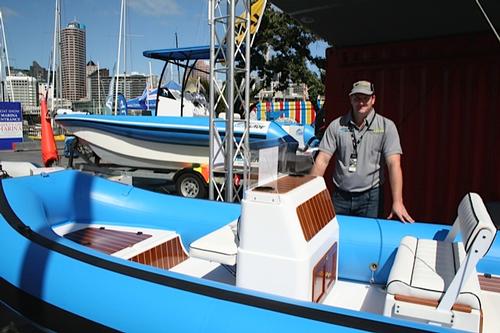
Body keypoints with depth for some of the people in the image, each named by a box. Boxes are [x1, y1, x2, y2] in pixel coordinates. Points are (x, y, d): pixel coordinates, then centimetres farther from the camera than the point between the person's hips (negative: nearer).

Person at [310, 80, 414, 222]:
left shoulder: (386, 126, -5)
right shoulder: (336, 125, 0)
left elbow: (393, 164, -12)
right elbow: (322, 161, -4)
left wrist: (397, 202, -22)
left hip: (370, 197, -1)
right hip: (340, 196, 2)